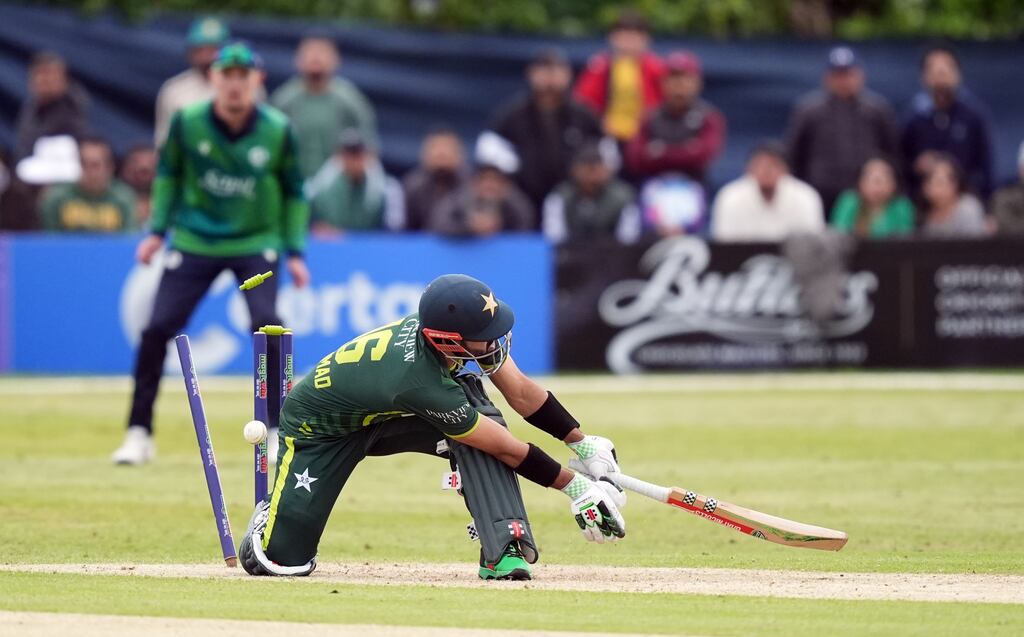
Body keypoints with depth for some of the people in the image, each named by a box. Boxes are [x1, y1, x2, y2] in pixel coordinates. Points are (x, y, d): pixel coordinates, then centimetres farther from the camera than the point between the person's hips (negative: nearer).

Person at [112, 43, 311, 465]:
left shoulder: (276, 130, -11)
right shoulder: (187, 123, -10)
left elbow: (294, 192, 3)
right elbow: (168, 174, 7)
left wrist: (295, 252, 1)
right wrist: (158, 230, 4)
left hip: (256, 244, -1)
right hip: (194, 241, 1)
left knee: (265, 321, -22)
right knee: (157, 327, -8)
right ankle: (139, 433, 4)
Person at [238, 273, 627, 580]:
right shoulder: (421, 382, -43)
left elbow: (520, 391, -8)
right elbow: (506, 449, -33)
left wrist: (583, 443, -10)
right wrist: (575, 487, -26)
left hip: (390, 413, 6)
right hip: (321, 426, -6)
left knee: (482, 422, -25)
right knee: (283, 560, -12)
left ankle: (505, 549, -26)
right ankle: (272, 517, 24)